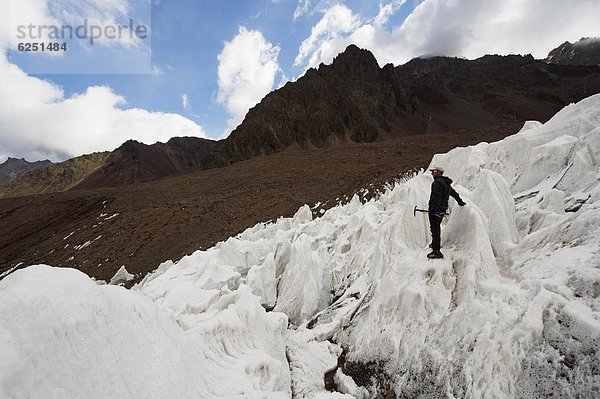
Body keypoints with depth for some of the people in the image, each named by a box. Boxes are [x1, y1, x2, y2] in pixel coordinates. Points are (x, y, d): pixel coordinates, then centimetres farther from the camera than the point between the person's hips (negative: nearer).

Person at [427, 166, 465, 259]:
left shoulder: (437, 182, -12)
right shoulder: (447, 184, 20)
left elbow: (436, 197, -23)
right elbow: (454, 193, 34)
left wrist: (433, 208, -29)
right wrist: (461, 202, 48)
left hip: (435, 210, -10)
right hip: (442, 210, 10)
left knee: (435, 229, -11)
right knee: (437, 228, 23)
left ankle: (436, 251, -12)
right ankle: (436, 245, 37)